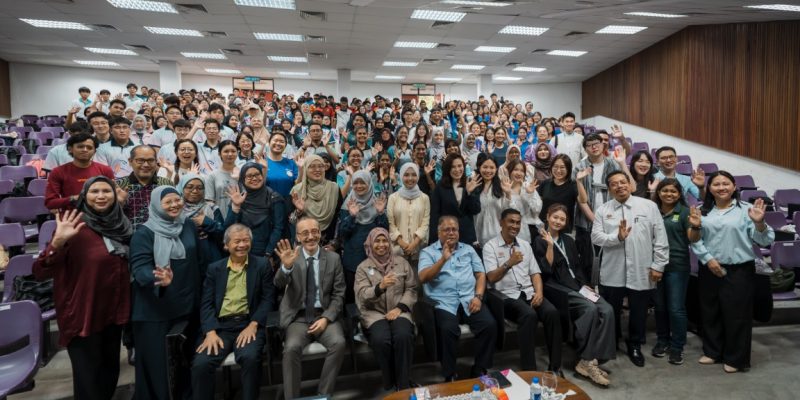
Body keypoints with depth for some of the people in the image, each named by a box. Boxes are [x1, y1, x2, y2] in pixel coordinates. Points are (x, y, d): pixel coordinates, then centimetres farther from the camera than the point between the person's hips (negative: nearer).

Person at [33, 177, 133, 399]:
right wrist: (58, 242, -36)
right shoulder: (76, 227, -15)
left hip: (113, 312, 6)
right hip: (82, 316, -5)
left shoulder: (120, 224, 1)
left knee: (110, 373, 21)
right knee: (89, 381, 4)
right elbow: (40, 272, -22)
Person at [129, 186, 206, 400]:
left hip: (187, 307, 4)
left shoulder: (189, 226, 5)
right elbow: (139, 267, -20)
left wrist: (201, 295, 15)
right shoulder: (144, 233, -8)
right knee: (156, 364, 4)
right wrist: (159, 279, -41)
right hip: (154, 312, -4)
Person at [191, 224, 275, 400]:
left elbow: (268, 299, 1)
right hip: (221, 326, 2)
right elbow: (206, 303, 6)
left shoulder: (262, 265, 8)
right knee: (200, 364, -23)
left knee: (250, 357, -30)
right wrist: (211, 332, -10)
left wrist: (253, 325, -13)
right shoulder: (214, 268, 14)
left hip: (249, 323, -2)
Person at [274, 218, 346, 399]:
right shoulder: (291, 256, 0)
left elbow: (339, 295, 3)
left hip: (324, 315, 1)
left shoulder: (333, 258, 3)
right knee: (292, 347, -28)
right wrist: (286, 266, -37)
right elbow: (279, 285, -16)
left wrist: (326, 318, -12)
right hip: (298, 317, -1)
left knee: (338, 343, -25)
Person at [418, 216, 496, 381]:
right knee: (448, 329, -31)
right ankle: (450, 375, -12)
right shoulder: (428, 252, 8)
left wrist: (478, 296, -2)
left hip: (469, 300, 3)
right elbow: (423, 278, -7)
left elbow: (480, 274, 15)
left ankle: (480, 369, -3)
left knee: (489, 324, -21)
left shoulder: (468, 249, 20)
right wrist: (443, 259, -16)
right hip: (444, 302, -3)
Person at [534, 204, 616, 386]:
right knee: (590, 309, -30)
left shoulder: (569, 240, 20)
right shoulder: (540, 241, 0)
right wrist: (550, 245, -18)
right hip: (558, 288, -6)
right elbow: (547, 271, -11)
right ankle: (586, 360, -18)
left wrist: (585, 285, 6)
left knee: (607, 310, -19)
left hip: (577, 285, 7)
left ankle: (592, 359, -17)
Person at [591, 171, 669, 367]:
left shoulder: (649, 206, 1)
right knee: (611, 312, 13)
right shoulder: (603, 210, 3)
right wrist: (617, 237, -22)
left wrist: (658, 265, -5)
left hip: (641, 272, 0)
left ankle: (635, 346, 34)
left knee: (638, 312, 13)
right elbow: (596, 237, -6)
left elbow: (660, 238, -1)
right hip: (612, 273, 1)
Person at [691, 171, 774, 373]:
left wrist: (759, 222, -28)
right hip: (709, 270, 3)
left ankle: (735, 358, 25)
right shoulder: (703, 211, 3)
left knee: (736, 315, 6)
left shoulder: (746, 209, -6)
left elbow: (765, 241, -10)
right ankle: (712, 351, 34)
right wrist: (708, 259, -8)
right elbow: (695, 239, 3)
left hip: (739, 271, -3)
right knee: (710, 313, 15)